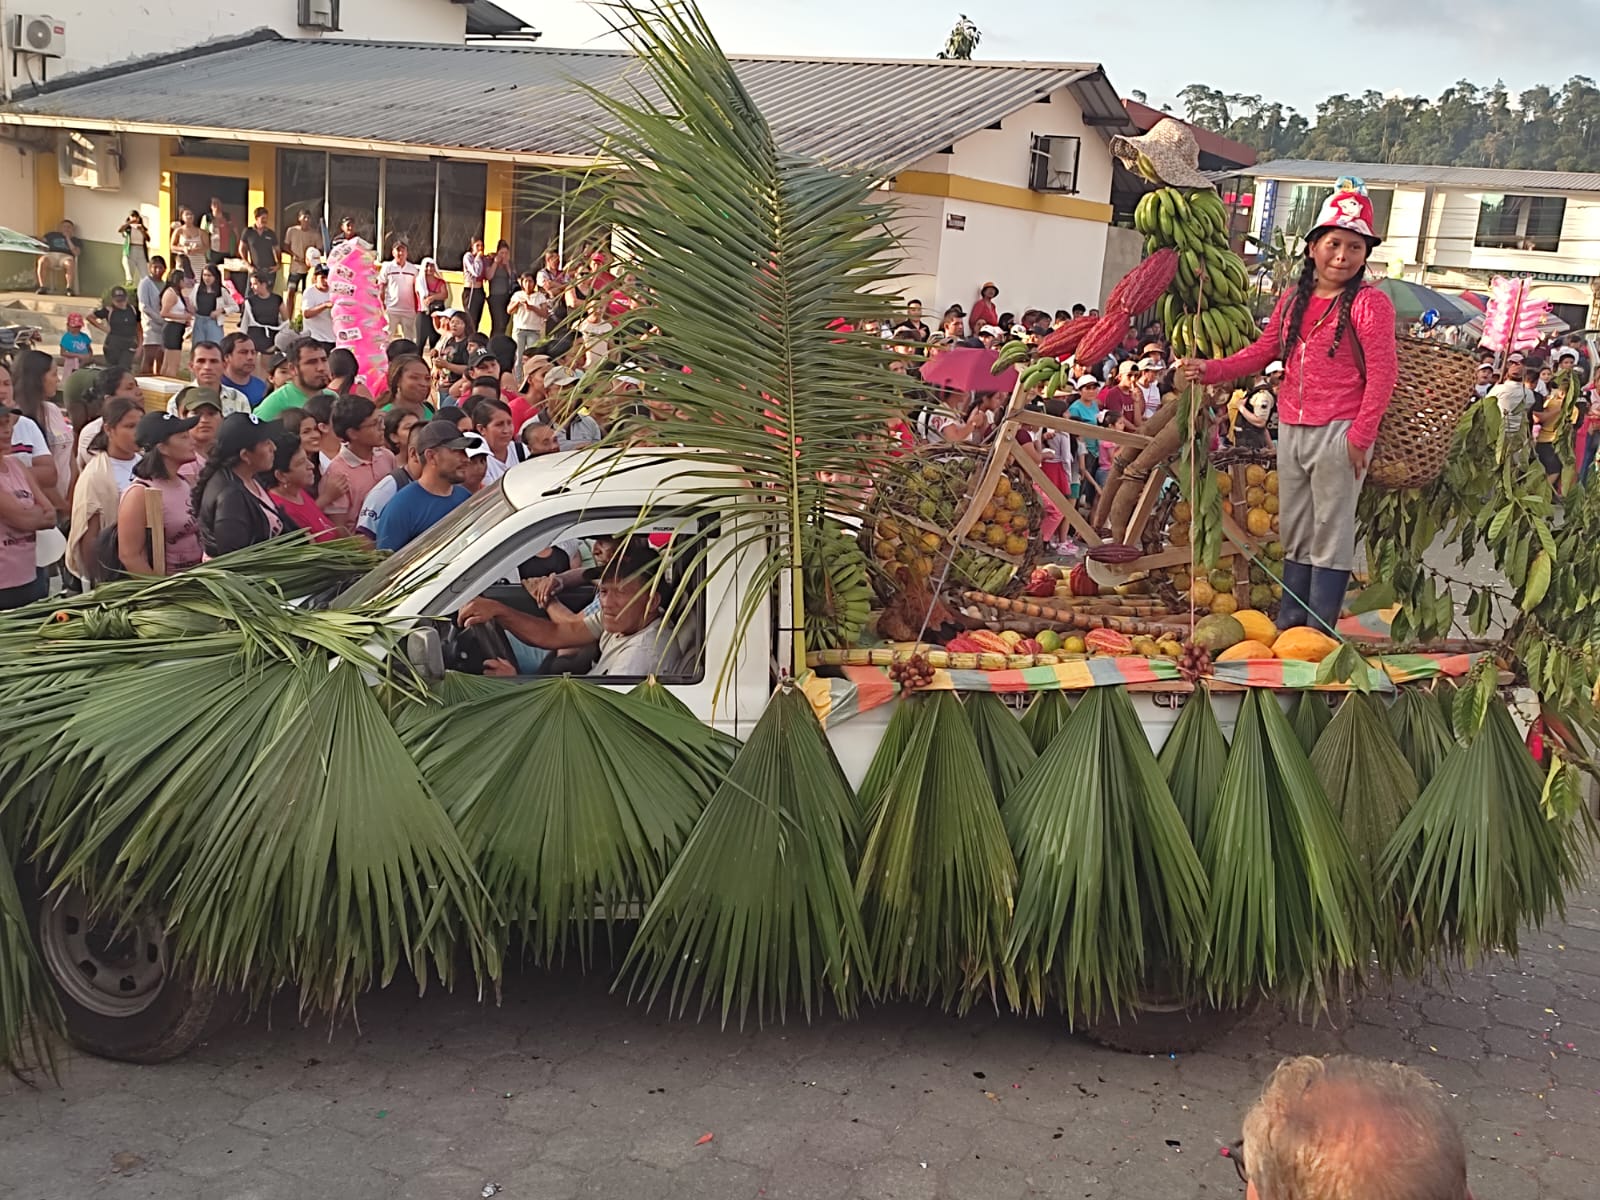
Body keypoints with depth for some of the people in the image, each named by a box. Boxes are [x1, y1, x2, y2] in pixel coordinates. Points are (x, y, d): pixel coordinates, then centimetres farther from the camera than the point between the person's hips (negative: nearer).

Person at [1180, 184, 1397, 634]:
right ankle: (1289, 623, 23)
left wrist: (1360, 436, -15)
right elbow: (1262, 352, 16)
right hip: (1292, 428, 7)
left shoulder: (1369, 303, -7)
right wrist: (1210, 369, 2)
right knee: (1295, 531, 13)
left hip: (1339, 431, -7)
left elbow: (1382, 373, -11)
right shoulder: (1293, 300, 12)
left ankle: (1319, 631, 3)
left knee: (1330, 533, -2)